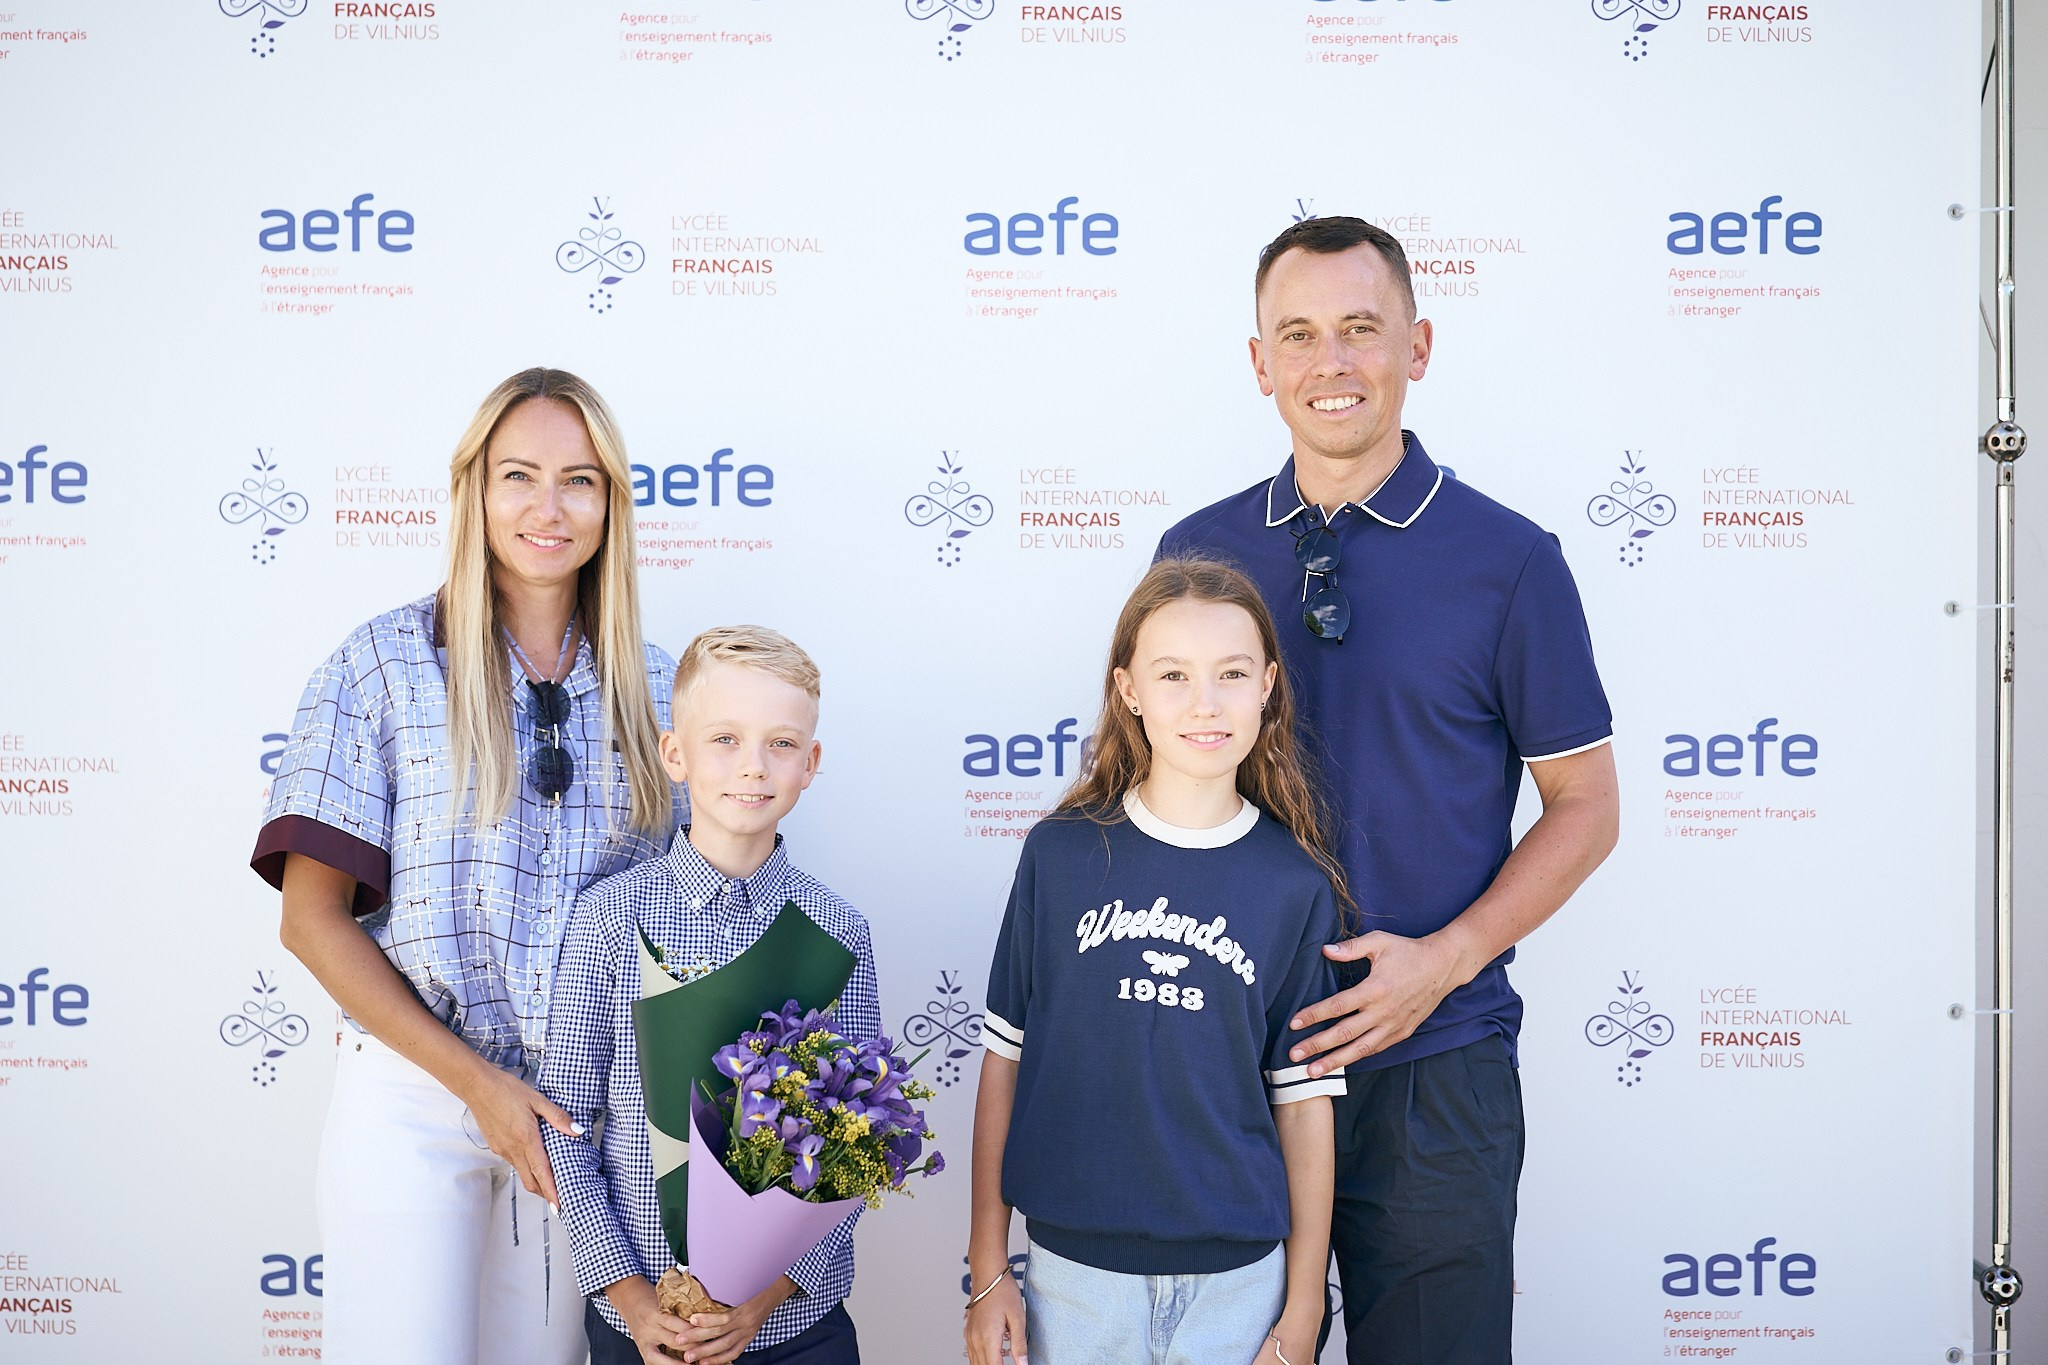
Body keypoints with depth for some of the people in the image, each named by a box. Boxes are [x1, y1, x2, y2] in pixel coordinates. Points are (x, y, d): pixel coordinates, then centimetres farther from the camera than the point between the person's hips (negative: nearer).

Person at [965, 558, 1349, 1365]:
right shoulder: (1062, 853, -4)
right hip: (1073, 1271, 0)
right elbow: (1005, 1060, 0)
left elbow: (1303, 1104, 0)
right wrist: (987, 1271, 0)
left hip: (1236, 1278, 0)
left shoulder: (1295, 883, -3)